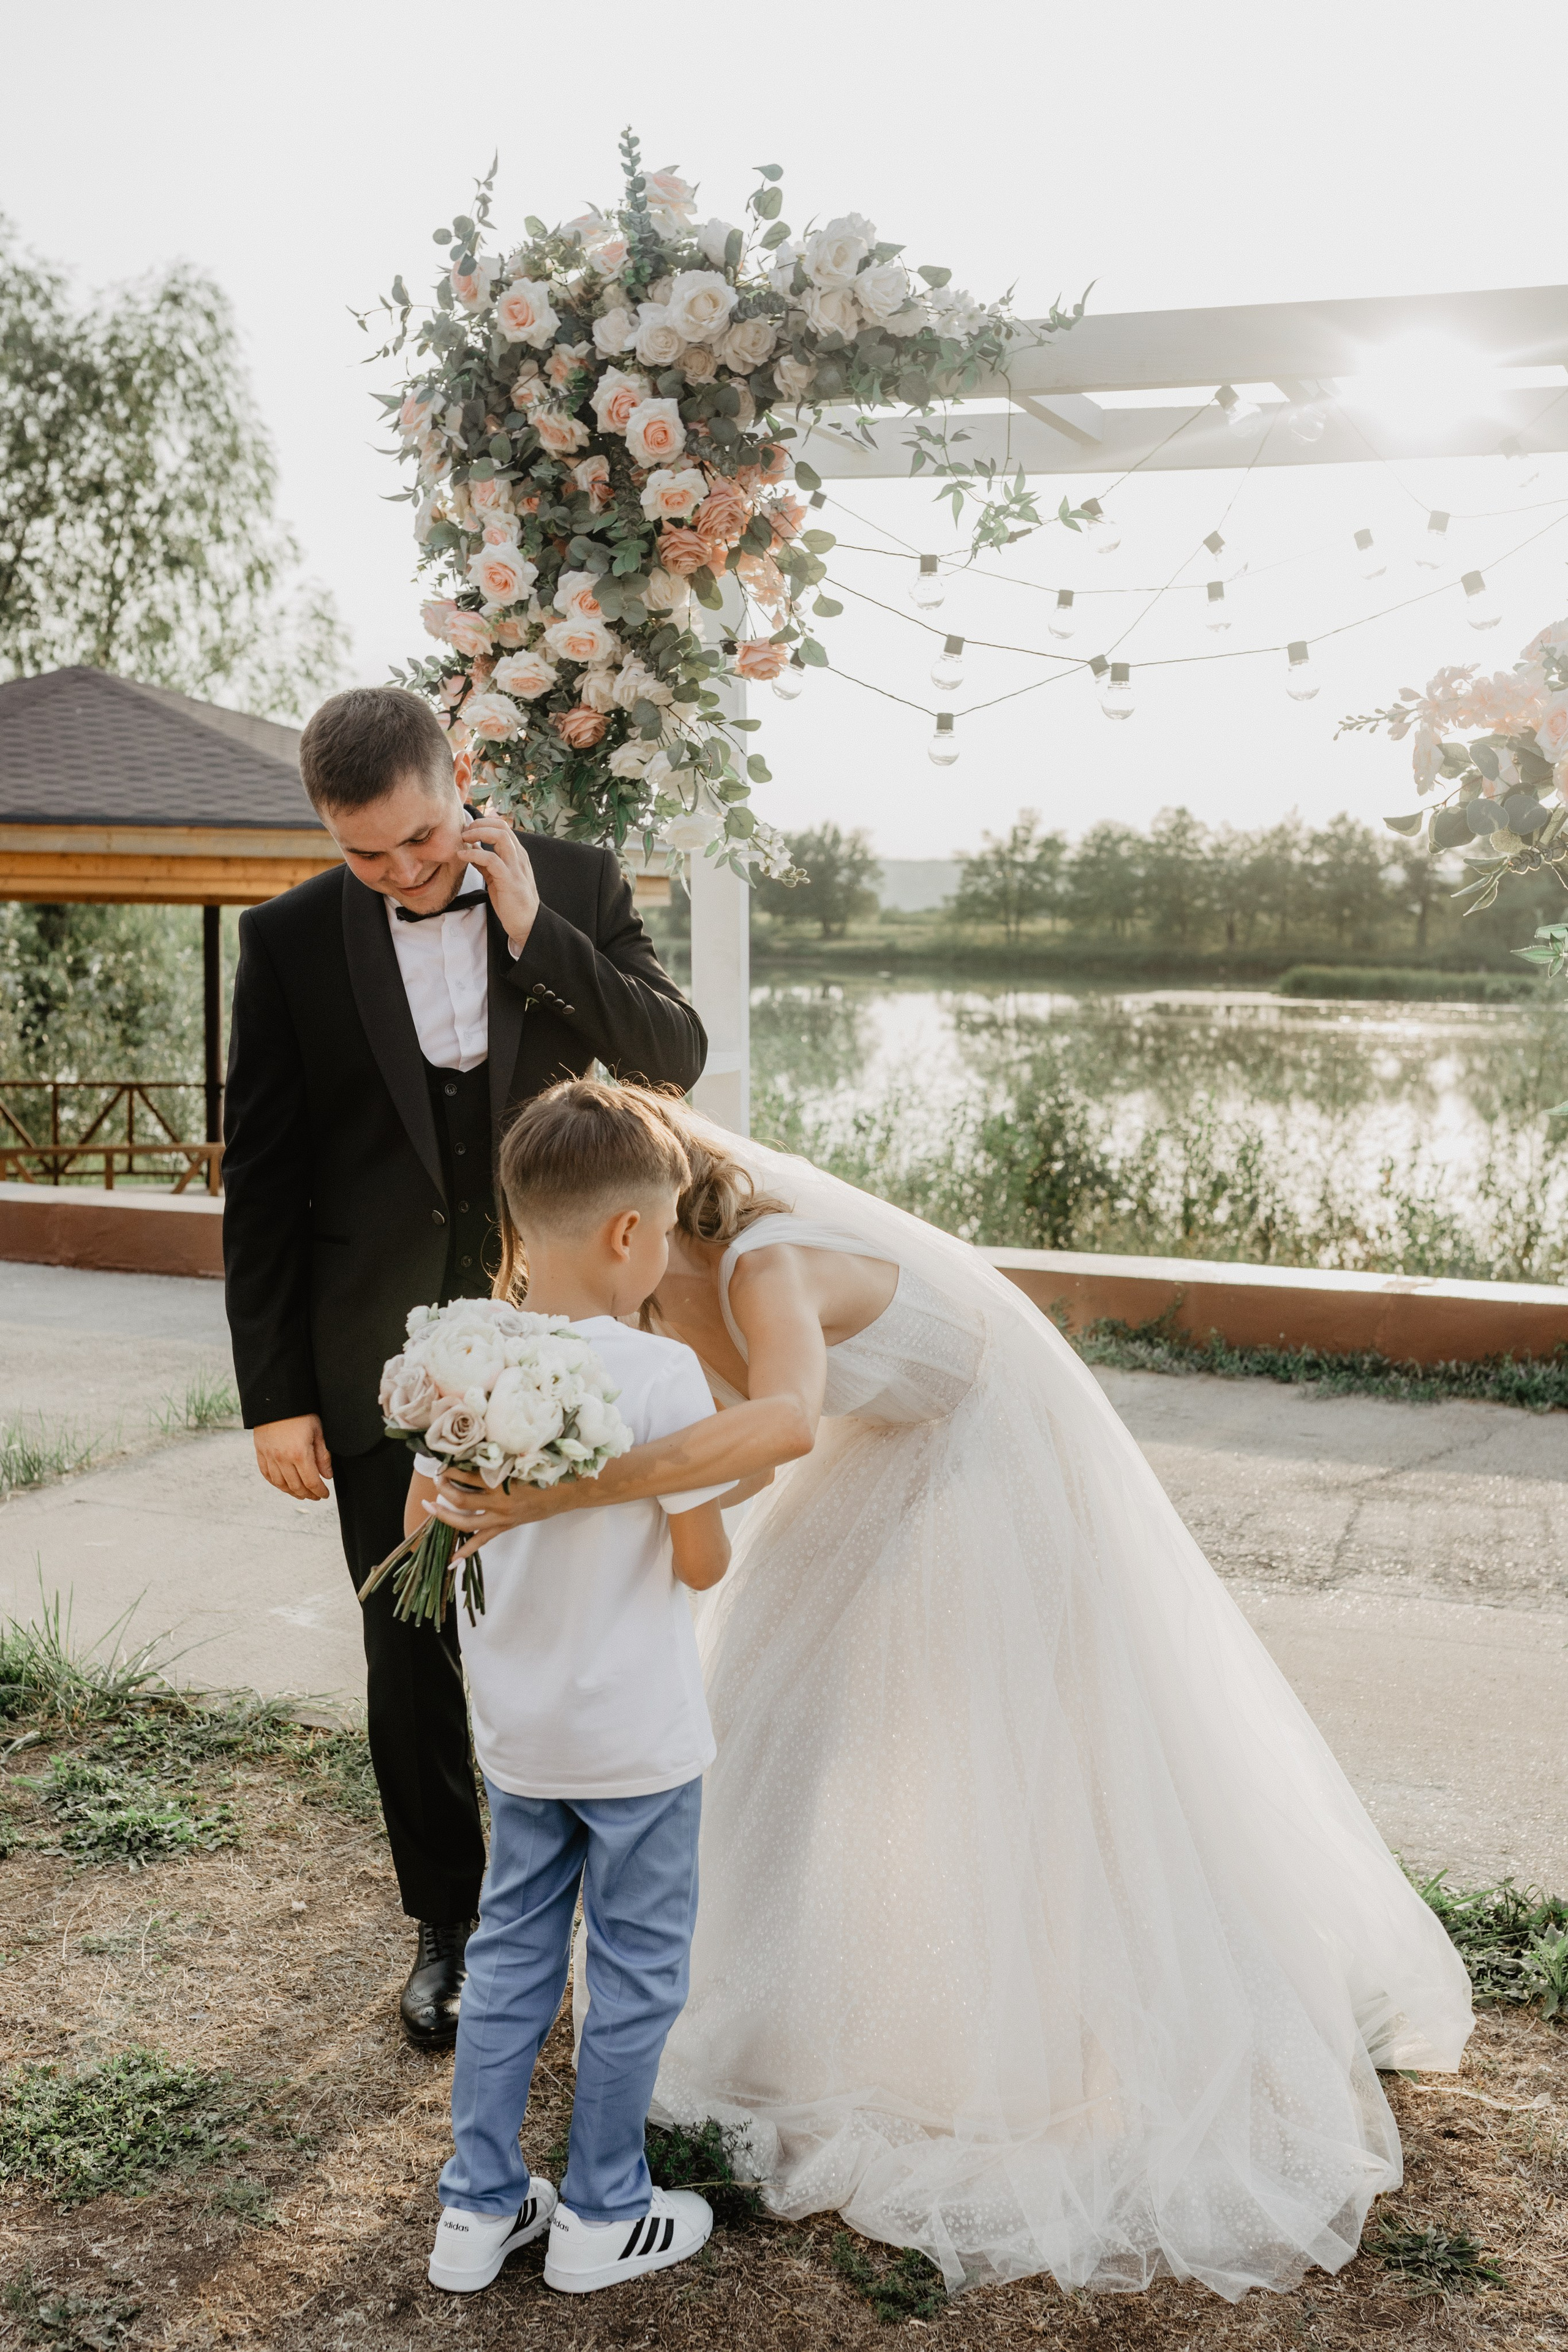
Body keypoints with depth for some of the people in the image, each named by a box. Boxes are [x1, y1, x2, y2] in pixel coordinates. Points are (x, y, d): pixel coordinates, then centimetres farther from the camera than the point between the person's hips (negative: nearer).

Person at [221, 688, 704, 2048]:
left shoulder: (579, 888, -4)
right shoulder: (293, 940, -5)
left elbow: (675, 1060, -8)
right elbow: (263, 1184, -2)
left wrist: (535, 934, -18)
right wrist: (275, 1395, -3)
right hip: (383, 1364, 0)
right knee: (412, 1655, 10)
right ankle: (448, 1921, 29)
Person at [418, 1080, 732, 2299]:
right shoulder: (662, 1374, -23)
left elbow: (424, 1522, 2)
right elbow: (703, 1561, -18)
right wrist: (713, 1498, 2)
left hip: (514, 1731, 5)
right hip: (638, 1738, -5)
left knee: (510, 1954, 19)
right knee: (635, 1972, 13)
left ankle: (479, 2206, 28)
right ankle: (603, 2217, 26)